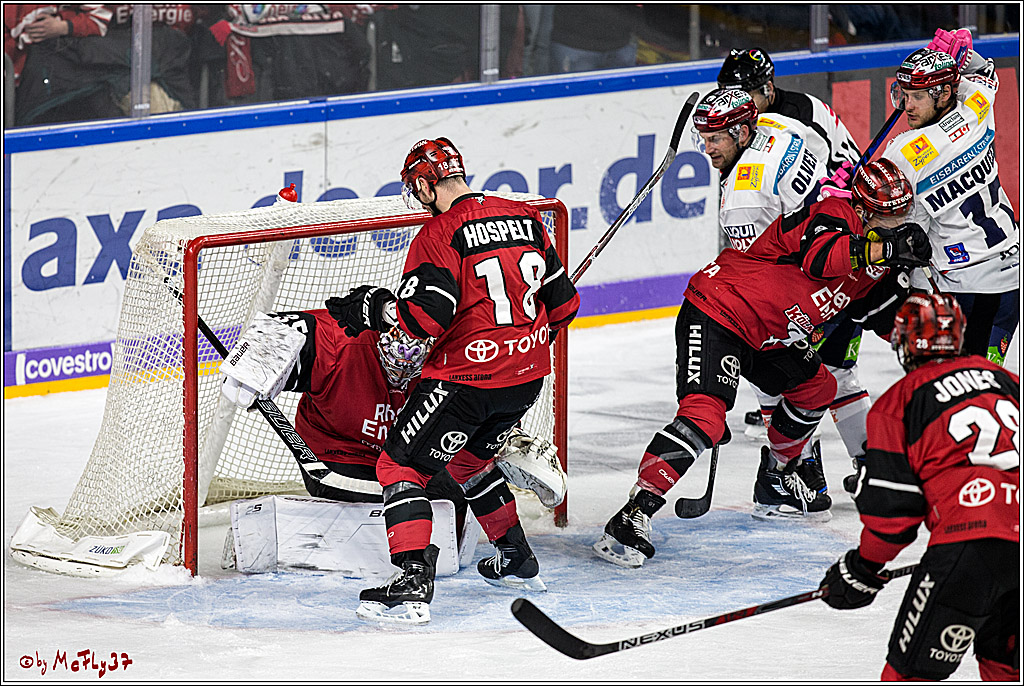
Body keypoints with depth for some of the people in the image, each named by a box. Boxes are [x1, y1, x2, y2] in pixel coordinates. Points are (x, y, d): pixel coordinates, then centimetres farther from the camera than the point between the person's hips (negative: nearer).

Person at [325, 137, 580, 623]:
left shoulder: (441, 234, -13)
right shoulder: (526, 219, 8)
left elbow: (424, 316, -23)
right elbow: (562, 302, 14)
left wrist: (370, 308, -7)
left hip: (467, 377, -8)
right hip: (527, 376, 8)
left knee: (402, 464, 0)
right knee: (469, 458, 30)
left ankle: (412, 585, -14)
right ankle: (518, 563, 36)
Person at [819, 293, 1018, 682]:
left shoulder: (897, 404, 7)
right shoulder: (1004, 380, 23)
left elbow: (891, 506, 3)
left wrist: (861, 570, 18)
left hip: (970, 540, -5)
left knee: (912, 672, -1)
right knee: (1004, 662, 24)